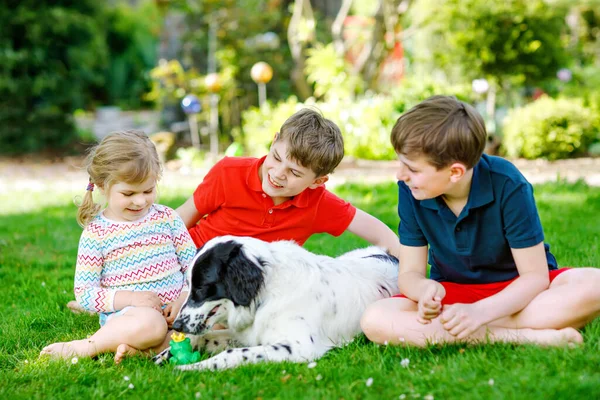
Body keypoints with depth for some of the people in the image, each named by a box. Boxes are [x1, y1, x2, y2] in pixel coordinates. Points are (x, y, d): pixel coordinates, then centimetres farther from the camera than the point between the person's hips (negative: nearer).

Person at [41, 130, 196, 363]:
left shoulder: (166, 218, 8)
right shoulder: (96, 233, 0)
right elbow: (84, 294, -4)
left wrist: (185, 298, -10)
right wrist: (129, 298, -18)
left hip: (173, 310, 5)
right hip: (126, 314, -4)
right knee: (150, 323, -39)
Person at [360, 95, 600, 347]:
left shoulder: (507, 185, -21)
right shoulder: (410, 190, -13)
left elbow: (535, 276, -18)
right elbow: (410, 273, -7)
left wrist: (480, 312, -33)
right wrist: (425, 289, -32)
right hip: (453, 293, 2)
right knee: (375, 321, -28)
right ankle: (520, 336, -29)